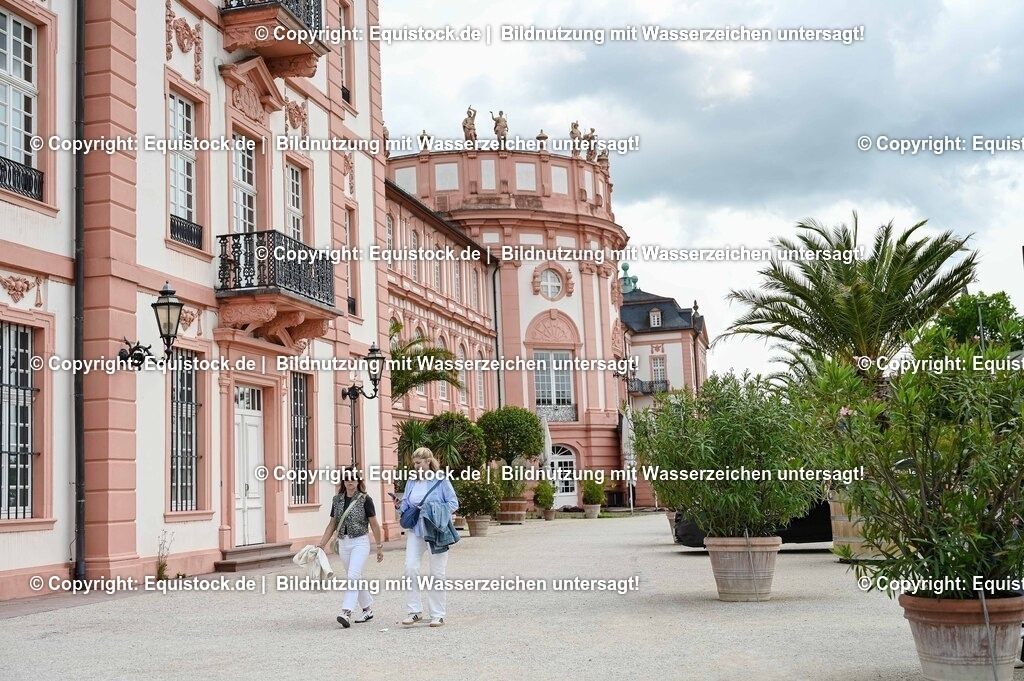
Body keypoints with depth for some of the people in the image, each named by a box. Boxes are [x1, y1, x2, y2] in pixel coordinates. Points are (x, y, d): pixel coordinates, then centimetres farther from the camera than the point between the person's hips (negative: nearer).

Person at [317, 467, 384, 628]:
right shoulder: (337, 499, 6)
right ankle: (367, 610, 26)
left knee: (353, 576, -17)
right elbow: (332, 524, 12)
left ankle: (346, 612, -22)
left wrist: (379, 546, -1)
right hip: (343, 543, 6)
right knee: (356, 577, 13)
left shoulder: (365, 499, -7)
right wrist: (321, 544, 7)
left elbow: (374, 524, -3)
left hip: (360, 542, -6)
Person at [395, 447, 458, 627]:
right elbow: (406, 506, 16)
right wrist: (399, 506, -6)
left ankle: (438, 615, 10)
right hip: (415, 530, 4)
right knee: (411, 568, -9)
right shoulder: (411, 482, 11)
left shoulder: (441, 480, -3)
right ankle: (415, 611, 1)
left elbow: (454, 503, -4)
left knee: (437, 572, 1)